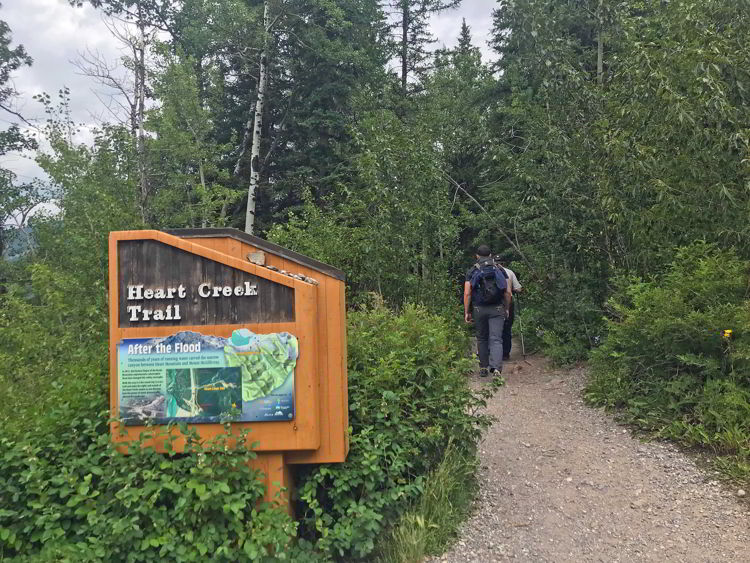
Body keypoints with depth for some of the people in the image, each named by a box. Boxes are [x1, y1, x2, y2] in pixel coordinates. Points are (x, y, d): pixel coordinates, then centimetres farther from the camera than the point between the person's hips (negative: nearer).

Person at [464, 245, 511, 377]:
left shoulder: (472, 271, 3)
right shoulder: (500, 270, 6)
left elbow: (467, 294, -3)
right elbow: (508, 292, 3)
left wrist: (466, 312, 2)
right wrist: (507, 308, 13)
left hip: (478, 309, 0)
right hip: (497, 309, 0)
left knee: (482, 339, 15)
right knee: (496, 339, -4)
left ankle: (483, 368, 20)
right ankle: (496, 368, -21)